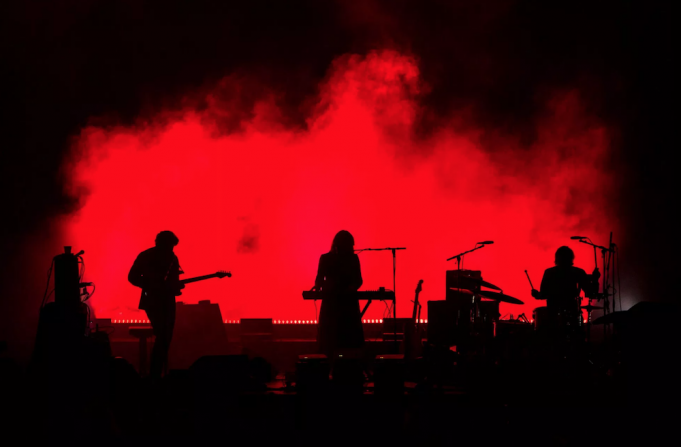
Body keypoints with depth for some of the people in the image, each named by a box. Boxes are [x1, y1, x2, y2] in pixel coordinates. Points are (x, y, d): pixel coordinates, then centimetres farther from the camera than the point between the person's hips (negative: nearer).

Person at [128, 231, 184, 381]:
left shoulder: (172, 258, 8)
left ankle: (158, 374, 13)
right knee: (162, 336, -17)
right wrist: (152, 286, -15)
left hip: (168, 302, 6)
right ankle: (154, 374, -10)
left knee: (166, 338, 4)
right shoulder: (146, 256, -6)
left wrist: (176, 287, -8)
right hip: (153, 301, -6)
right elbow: (132, 277, -5)